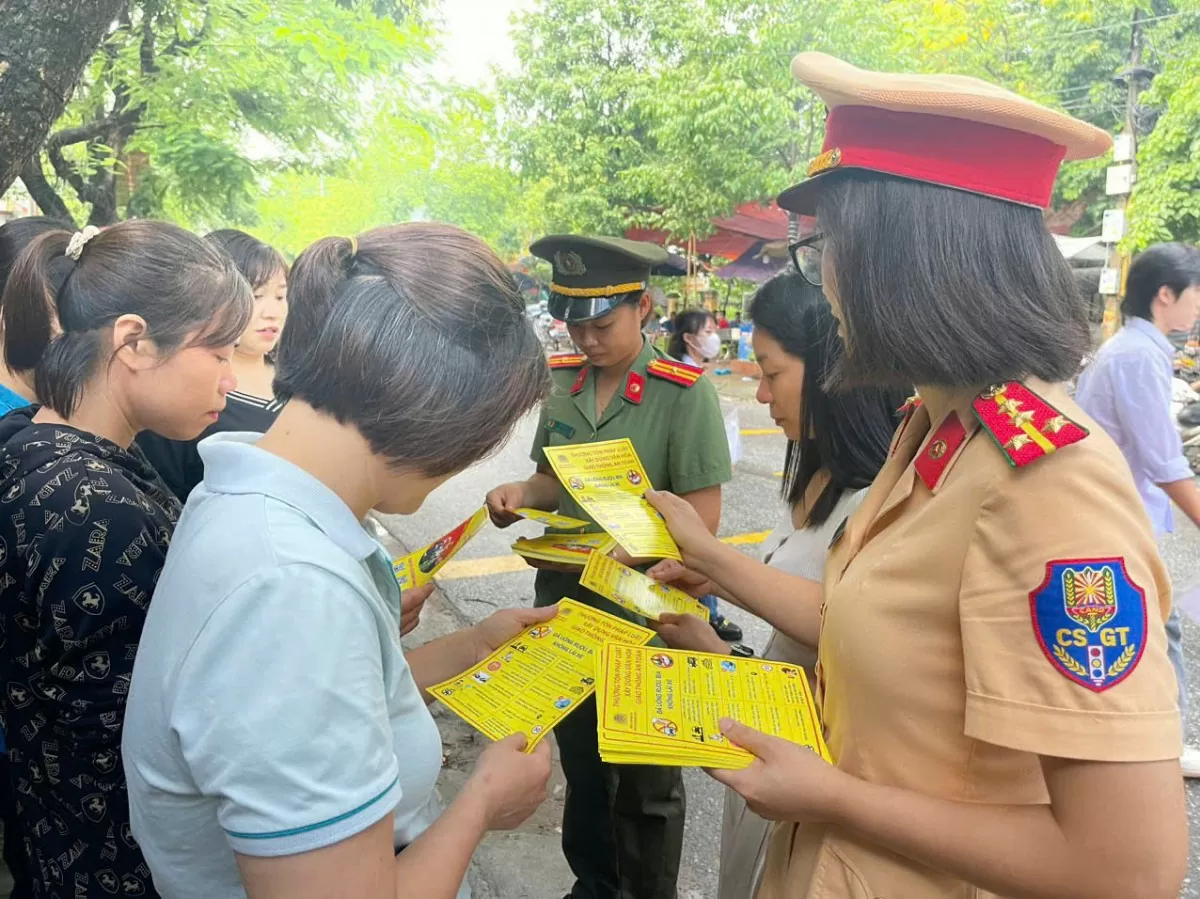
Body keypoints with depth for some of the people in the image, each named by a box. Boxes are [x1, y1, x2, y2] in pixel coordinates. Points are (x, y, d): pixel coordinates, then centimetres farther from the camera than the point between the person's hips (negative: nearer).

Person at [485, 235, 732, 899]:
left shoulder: (684, 392, -16)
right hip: (562, 601, 5)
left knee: (646, 784, 14)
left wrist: (623, 553, -30)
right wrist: (521, 494, -10)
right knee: (580, 759, 23)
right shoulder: (562, 379, 0)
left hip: (643, 613, -5)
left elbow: (701, 518, -16)